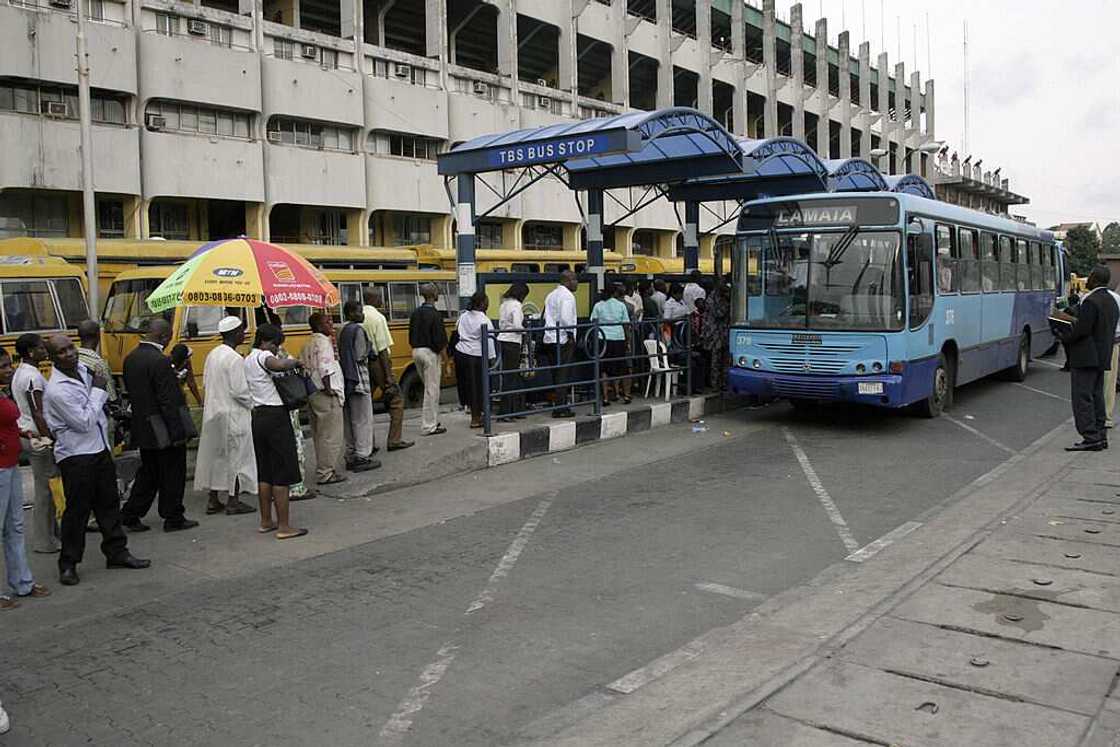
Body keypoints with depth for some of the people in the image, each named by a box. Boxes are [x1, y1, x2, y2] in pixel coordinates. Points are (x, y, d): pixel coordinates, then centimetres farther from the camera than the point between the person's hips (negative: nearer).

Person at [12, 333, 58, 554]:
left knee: (43, 486, 17)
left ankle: (52, 532, 26)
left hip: (26, 435, 10)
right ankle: (44, 542, 3)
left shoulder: (19, 373, 12)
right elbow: (37, 414, -22)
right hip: (38, 437, -10)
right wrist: (50, 441, -20)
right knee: (44, 488, -3)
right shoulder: (32, 377, -18)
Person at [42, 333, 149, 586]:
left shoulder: (83, 369, 5)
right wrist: (98, 392, -14)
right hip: (76, 457, -8)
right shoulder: (57, 390, -20)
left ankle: (117, 552, 25)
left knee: (109, 503, 14)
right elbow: (84, 422, -20)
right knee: (77, 510, 0)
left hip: (100, 449, 8)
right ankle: (68, 564, 12)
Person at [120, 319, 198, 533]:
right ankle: (173, 519, 14)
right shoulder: (160, 361, -21)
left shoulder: (130, 358, 6)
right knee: (172, 475, 5)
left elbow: (131, 391, 13)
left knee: (148, 473, 19)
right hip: (164, 431, -8)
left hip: (143, 428, 8)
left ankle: (130, 514, 19)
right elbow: (168, 401, -21)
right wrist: (178, 432, -18)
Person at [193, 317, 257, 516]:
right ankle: (233, 502, 6)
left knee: (214, 454, 14)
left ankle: (213, 500, 20)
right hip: (232, 414, -8)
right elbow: (239, 391, -21)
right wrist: (252, 405, -5)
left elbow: (207, 382, 13)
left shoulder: (212, 355, 7)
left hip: (212, 412, 8)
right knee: (236, 455, 2)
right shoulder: (235, 359, -18)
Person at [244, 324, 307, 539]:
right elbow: (280, 365, -33)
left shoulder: (247, 360, 18)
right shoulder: (263, 356, -11)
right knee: (283, 473, -5)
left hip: (258, 415, 9)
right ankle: (284, 526, -4)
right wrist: (295, 362, -13)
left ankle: (266, 521, 22)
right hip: (275, 416, -9)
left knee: (264, 472, 15)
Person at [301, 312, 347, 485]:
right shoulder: (323, 342, -12)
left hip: (313, 394, 10)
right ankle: (326, 473, -3)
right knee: (331, 435, -5)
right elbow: (325, 367, -22)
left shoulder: (308, 345, 16)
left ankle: (323, 471, 22)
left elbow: (302, 367, 15)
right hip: (327, 395, -10)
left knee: (320, 435, 15)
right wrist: (328, 388, -18)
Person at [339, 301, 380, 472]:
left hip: (346, 379, 8)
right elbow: (360, 357, -15)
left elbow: (341, 355, 14)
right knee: (363, 419, -3)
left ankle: (351, 456, 17)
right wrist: (370, 349, 2)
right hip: (358, 379, -8)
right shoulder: (358, 330, -11)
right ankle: (362, 457, -3)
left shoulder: (343, 330, 14)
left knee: (349, 420, 11)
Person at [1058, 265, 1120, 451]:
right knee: (1096, 396, 13)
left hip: (1086, 357, -10)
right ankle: (1100, 435, 16)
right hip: (1102, 357, 10)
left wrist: (1064, 337, -5)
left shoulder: (1090, 301, -16)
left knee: (1082, 397, -7)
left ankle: (1091, 437, -10)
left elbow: (1081, 329, -21)